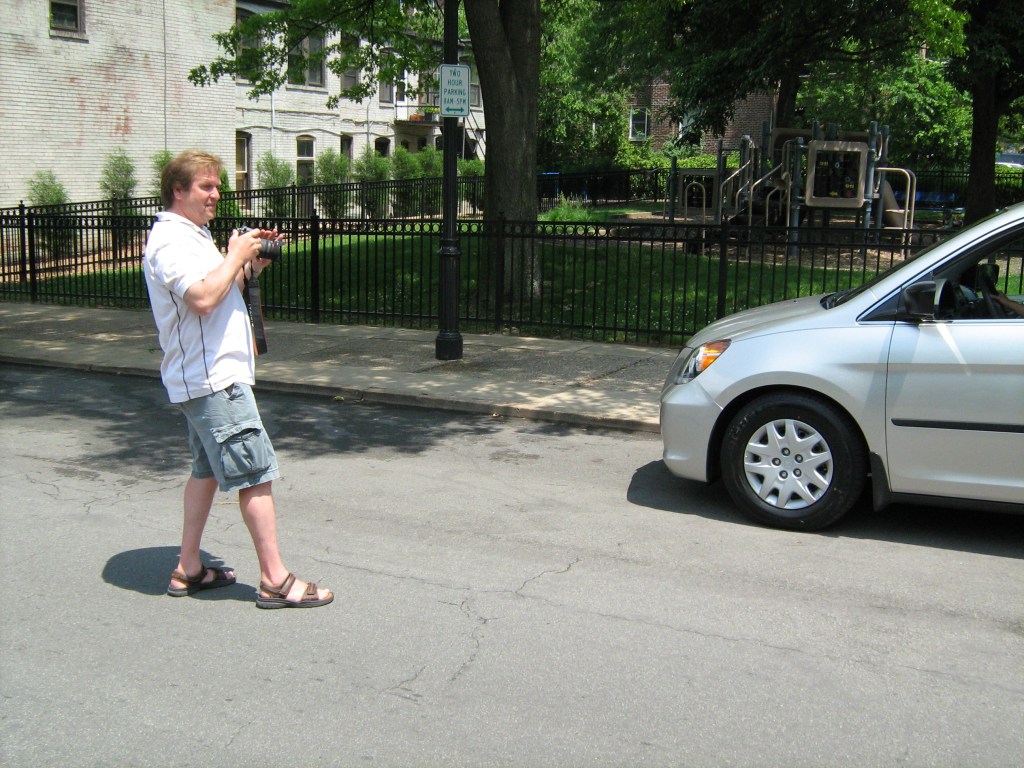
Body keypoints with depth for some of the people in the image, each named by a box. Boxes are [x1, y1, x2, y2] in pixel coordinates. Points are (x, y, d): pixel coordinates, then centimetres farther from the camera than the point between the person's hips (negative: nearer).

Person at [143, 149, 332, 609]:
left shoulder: (192, 236, 19)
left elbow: (222, 293, 23)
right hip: (213, 379, -11)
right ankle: (275, 580, -5)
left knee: (208, 468, 15)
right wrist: (236, 255, -16)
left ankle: (188, 570, 23)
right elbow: (202, 298, -29)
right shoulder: (171, 239, -15)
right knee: (255, 474, -9)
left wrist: (250, 265, 7)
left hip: (206, 377, 11)